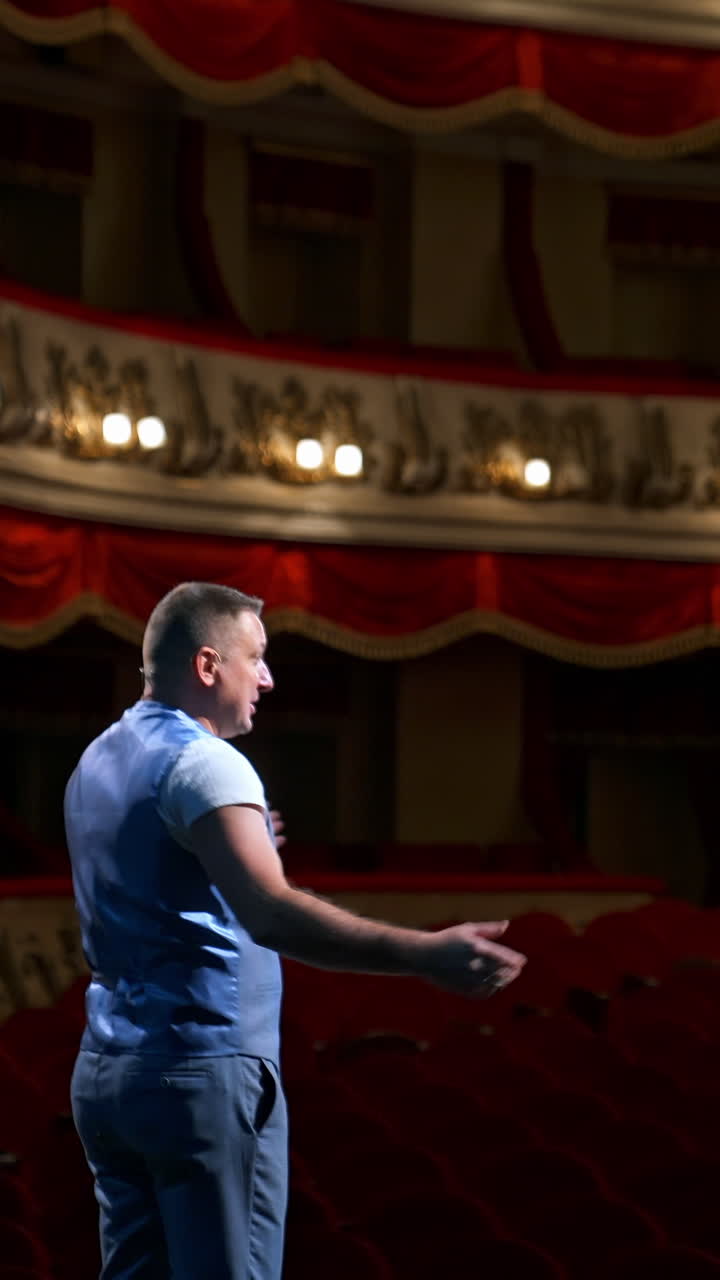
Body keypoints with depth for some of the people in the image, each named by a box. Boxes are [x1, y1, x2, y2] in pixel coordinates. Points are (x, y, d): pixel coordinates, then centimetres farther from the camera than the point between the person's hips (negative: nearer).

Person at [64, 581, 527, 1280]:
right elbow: (272, 915, -30)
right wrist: (425, 953, -36)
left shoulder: (97, 763, 14)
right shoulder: (201, 763, -15)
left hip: (104, 1068, 9)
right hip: (203, 1071, -9)